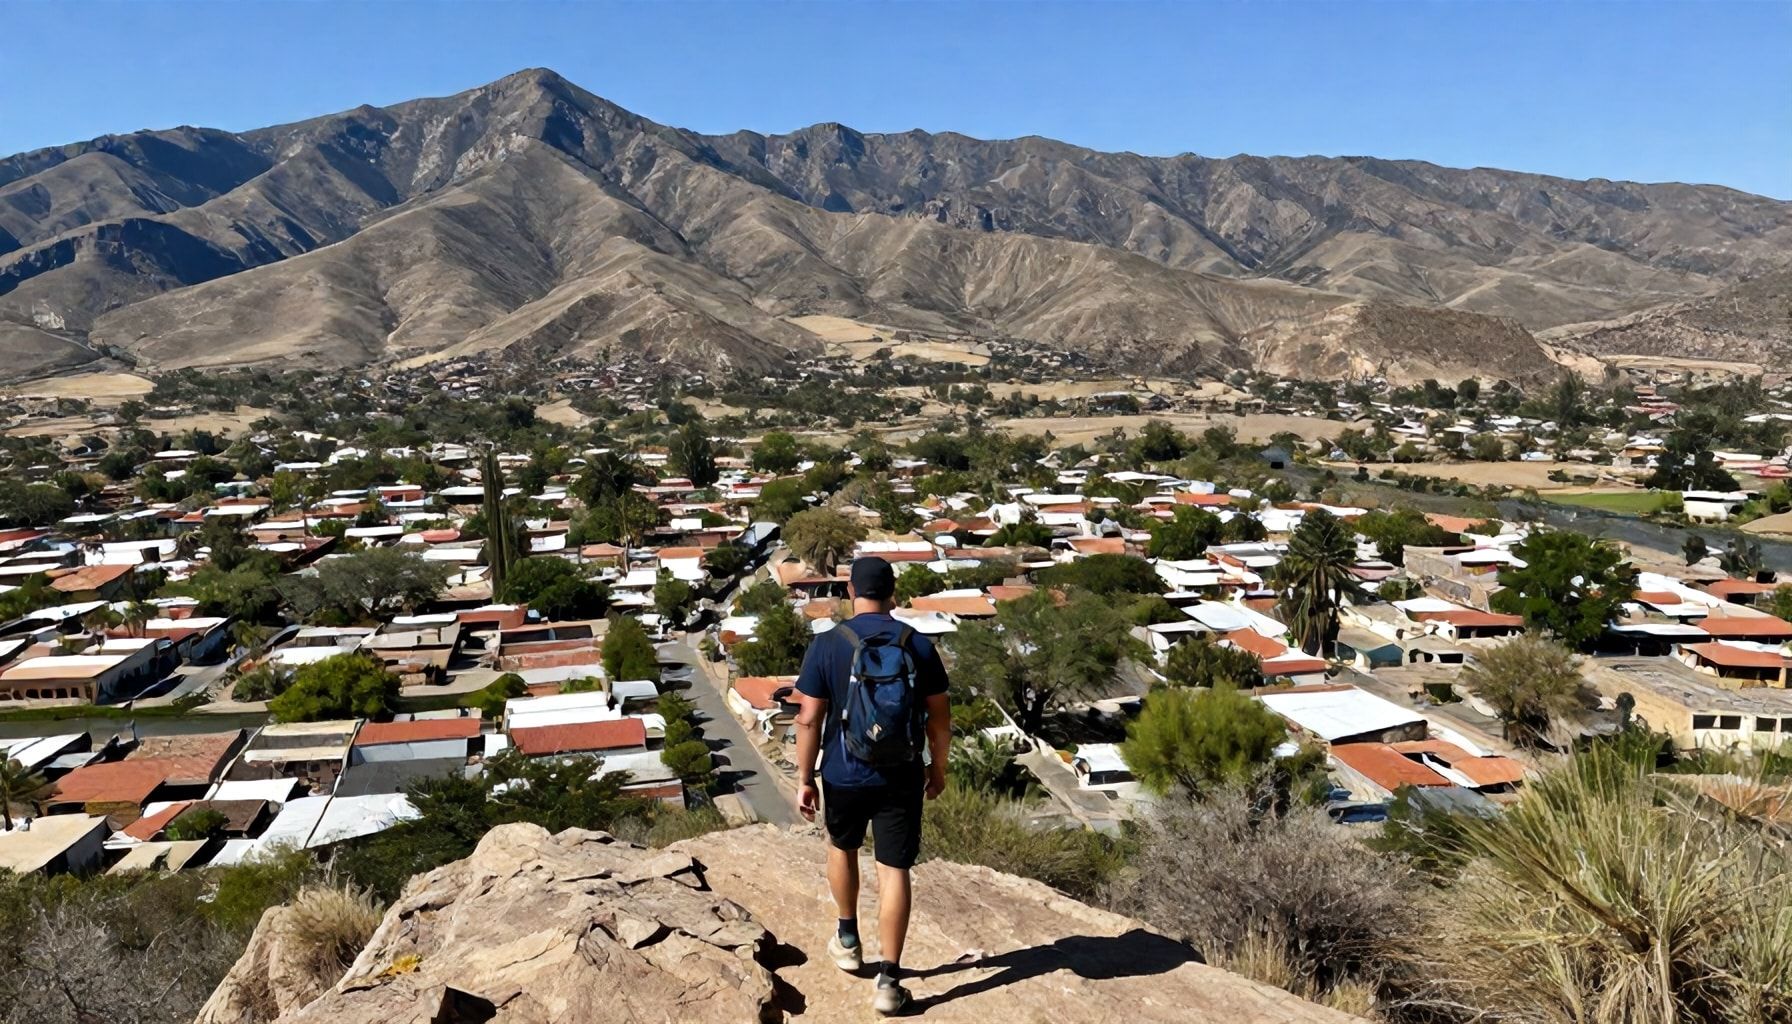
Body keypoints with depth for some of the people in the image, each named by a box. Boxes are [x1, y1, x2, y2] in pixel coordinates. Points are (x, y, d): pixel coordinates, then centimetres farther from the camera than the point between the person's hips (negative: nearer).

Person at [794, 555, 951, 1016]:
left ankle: (848, 939, 40)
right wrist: (938, 766, 14)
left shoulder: (828, 645, -10)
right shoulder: (919, 645, -5)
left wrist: (804, 779, -1)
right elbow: (940, 716, 0)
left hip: (844, 775, 0)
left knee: (842, 847, 26)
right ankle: (888, 980, 8)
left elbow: (809, 719, -10)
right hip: (901, 778, 0)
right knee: (894, 871, 6)